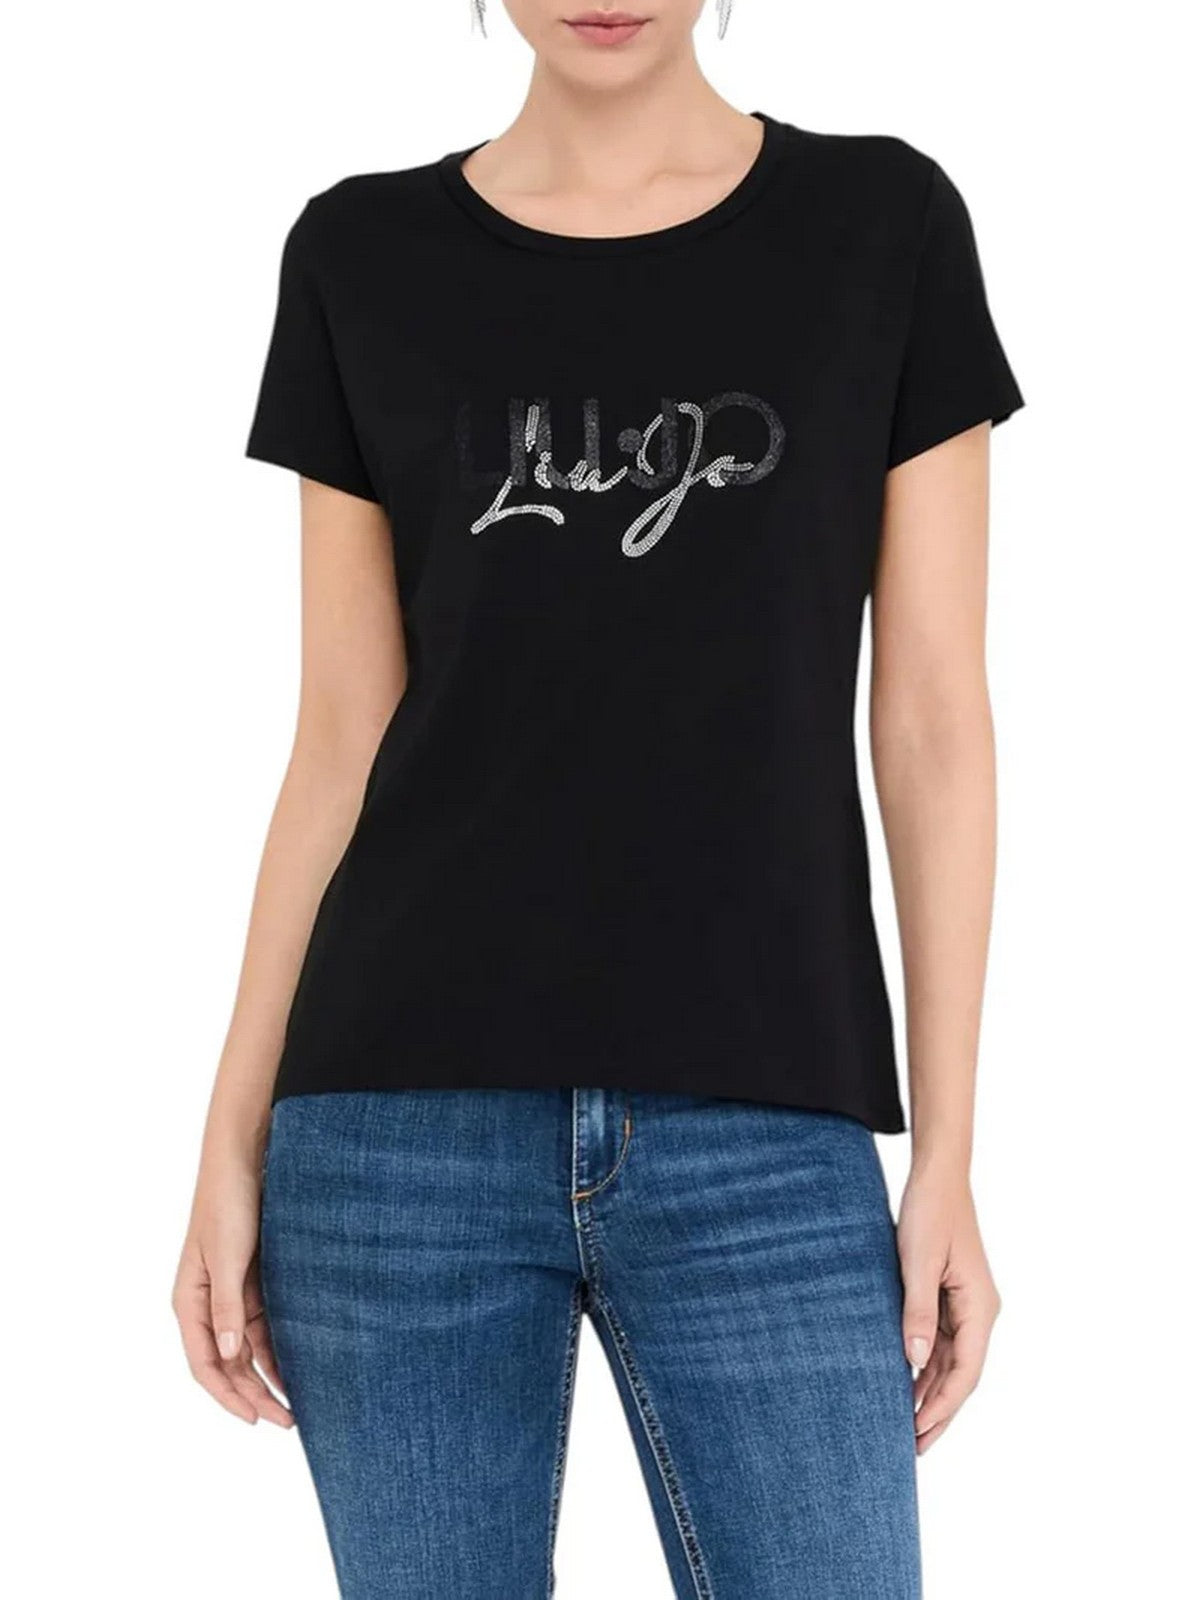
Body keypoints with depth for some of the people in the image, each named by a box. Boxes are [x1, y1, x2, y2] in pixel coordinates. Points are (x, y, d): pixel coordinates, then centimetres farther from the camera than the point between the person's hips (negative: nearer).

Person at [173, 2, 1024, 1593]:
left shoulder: (883, 224, 4)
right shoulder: (362, 256, 7)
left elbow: (932, 717, 3)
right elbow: (342, 732, 8)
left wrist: (949, 1154, -1)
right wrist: (233, 1141, 4)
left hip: (763, 1135, -1)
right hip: (408, 1121, 1)